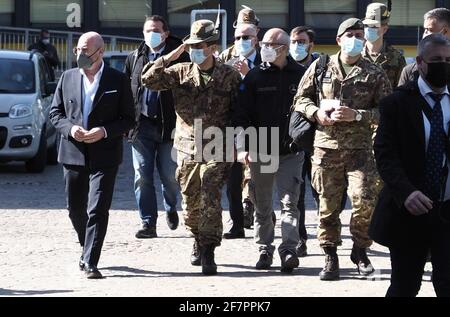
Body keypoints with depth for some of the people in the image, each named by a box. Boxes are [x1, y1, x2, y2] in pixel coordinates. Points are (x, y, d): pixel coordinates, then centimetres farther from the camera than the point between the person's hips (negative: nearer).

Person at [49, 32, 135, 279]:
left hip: (104, 155, -4)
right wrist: (70, 128, -10)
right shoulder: (68, 78, 7)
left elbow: (128, 119, 0)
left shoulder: (118, 81, -1)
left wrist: (104, 131, -16)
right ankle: (88, 249, 35)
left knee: (98, 210, -10)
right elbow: (55, 112, 11)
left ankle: (90, 262, -10)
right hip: (73, 154, 4)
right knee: (75, 209, 12)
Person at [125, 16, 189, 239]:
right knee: (142, 176, 0)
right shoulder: (135, 57, 10)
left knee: (170, 176, 3)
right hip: (141, 125, 3)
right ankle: (148, 224, 6)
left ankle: (170, 208, 32)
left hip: (169, 125, -3)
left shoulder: (178, 56, -2)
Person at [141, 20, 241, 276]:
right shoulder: (181, 72, 6)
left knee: (210, 198, -16)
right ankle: (199, 240, 35)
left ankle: (208, 252, -12)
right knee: (191, 201, 11)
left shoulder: (230, 76, 1)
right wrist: (172, 56, -9)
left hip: (216, 150, -3)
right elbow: (149, 80, -4)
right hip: (187, 148, 3)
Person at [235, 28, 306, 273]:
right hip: (260, 151, 2)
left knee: (289, 202, -10)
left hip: (290, 151, -1)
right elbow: (242, 114, 1)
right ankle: (265, 250, 18)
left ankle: (288, 250, -14)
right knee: (262, 206, 9)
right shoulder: (255, 77, 3)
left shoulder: (300, 75, 2)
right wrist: (241, 147, -7)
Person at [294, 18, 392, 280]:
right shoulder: (320, 68, 9)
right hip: (326, 146, 1)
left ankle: (360, 249, 9)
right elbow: (301, 98, 14)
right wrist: (316, 112, -6)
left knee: (364, 199, -13)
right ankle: (330, 256, 14)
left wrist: (356, 115, -14)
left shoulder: (375, 74, 4)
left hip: (359, 147, -1)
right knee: (328, 204, 3)